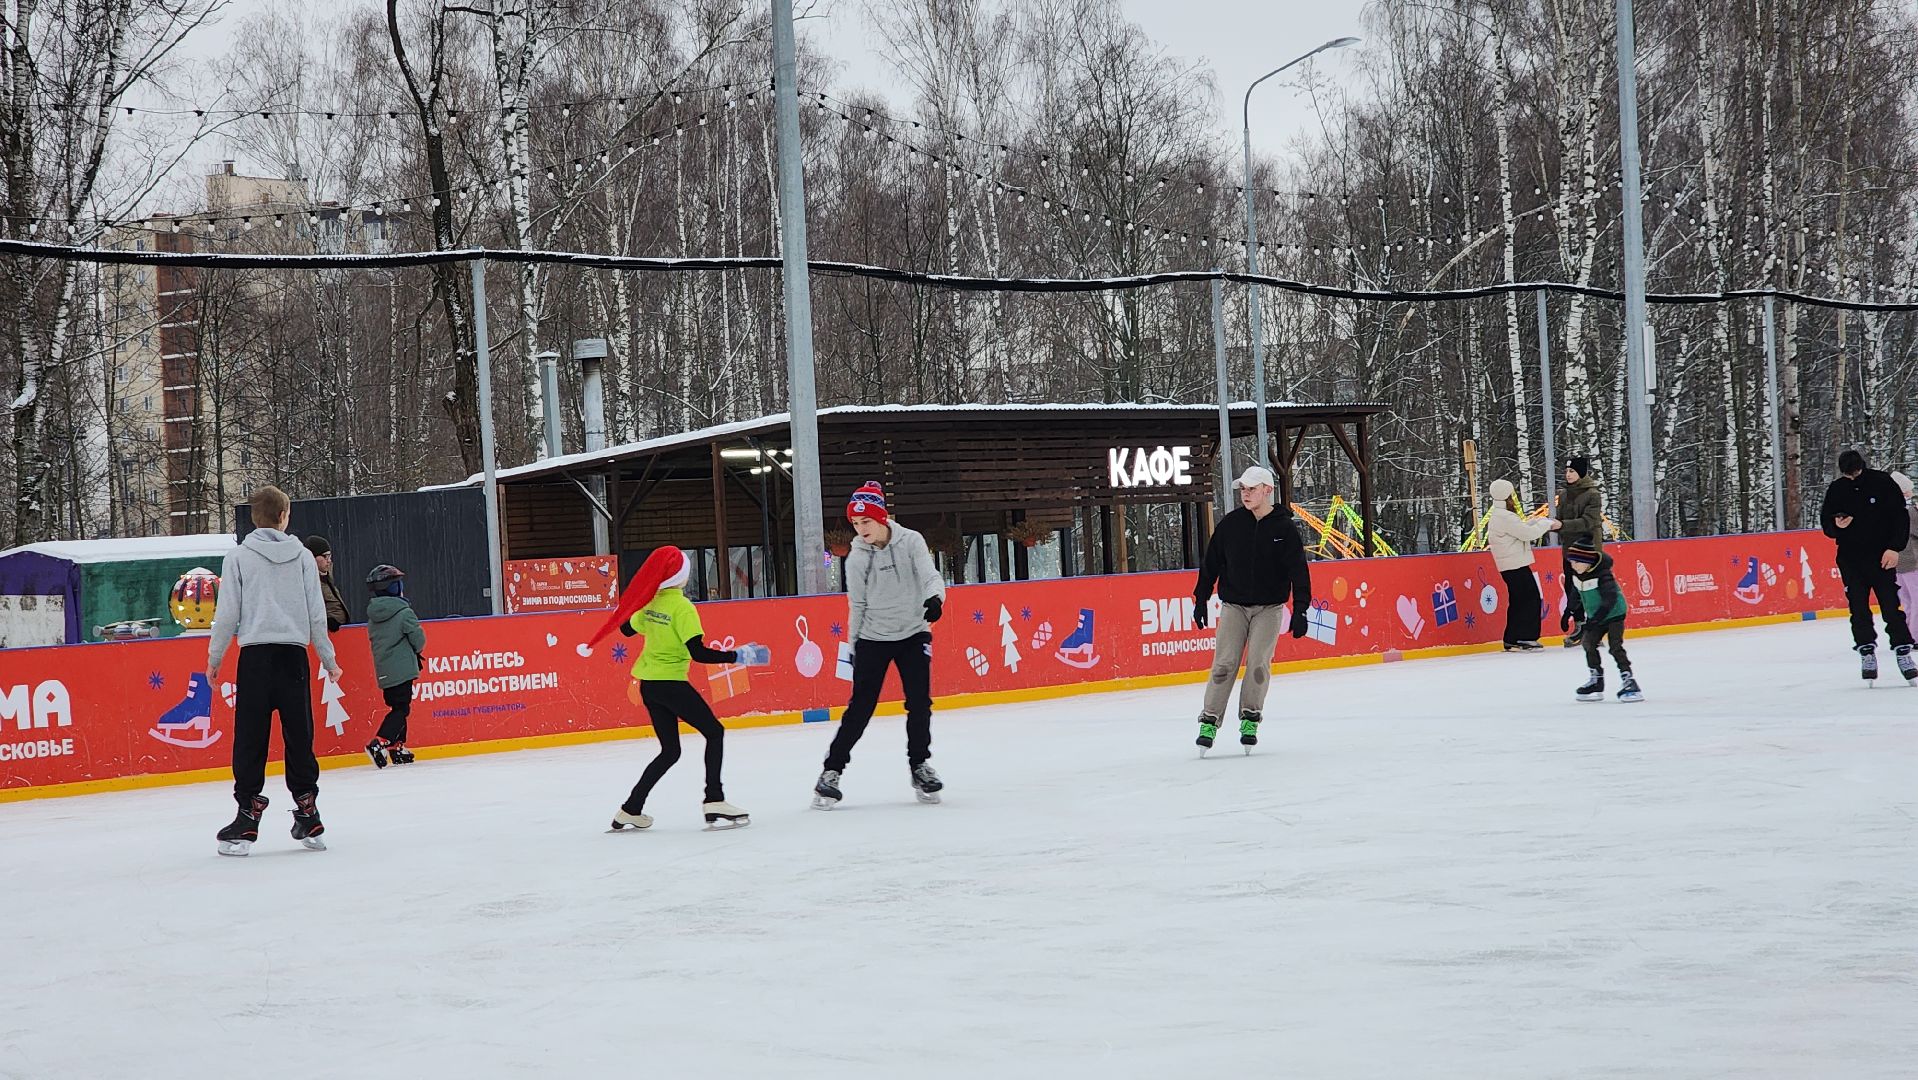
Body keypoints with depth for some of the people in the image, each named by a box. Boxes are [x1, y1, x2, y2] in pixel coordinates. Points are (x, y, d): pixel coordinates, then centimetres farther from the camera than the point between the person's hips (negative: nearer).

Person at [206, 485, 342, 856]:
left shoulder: (238, 557, -1)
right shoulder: (302, 557, 4)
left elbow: (228, 614, -2)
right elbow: (316, 613, 5)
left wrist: (214, 658, 10)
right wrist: (328, 659, 16)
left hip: (255, 657, -2)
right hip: (294, 655, 2)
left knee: (250, 740, 0)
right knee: (299, 738, 8)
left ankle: (248, 818, -4)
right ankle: (308, 816, 11)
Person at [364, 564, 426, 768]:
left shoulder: (372, 616, 8)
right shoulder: (404, 612, -13)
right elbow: (418, 638, -11)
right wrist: (417, 650, 14)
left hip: (383, 672, 7)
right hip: (402, 670, -7)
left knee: (397, 707, 17)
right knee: (401, 709, -6)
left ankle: (398, 748, 19)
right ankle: (379, 744, -20)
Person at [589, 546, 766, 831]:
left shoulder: (650, 602, 5)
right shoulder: (682, 607, -16)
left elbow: (627, 628, 21)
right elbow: (699, 653, -21)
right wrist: (739, 656, -20)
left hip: (648, 685, 8)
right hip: (670, 683, -8)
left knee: (670, 751, 16)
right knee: (714, 732, 4)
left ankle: (630, 810, 16)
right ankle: (714, 802, -7)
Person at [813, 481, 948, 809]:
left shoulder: (910, 542, -8)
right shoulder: (856, 558, -4)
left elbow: (929, 575, -18)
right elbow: (857, 604, 4)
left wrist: (935, 598, -40)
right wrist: (853, 646, 6)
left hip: (913, 634, 0)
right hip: (872, 638, 0)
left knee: (919, 703, -1)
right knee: (860, 706, -3)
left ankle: (919, 766, 16)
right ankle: (832, 770, 3)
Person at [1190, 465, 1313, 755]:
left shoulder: (1284, 528, -4)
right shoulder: (1230, 524, 1)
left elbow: (1299, 570, -3)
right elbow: (1210, 562, 9)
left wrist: (1300, 609, -9)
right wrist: (1201, 599, 8)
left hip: (1269, 608, -1)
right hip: (1233, 606, 1)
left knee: (1259, 665, -10)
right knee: (1224, 665, -8)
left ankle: (1250, 719, 3)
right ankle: (1209, 722, -5)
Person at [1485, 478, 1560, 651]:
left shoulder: (1498, 516, 16)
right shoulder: (1505, 517, -18)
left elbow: (1523, 526, 19)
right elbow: (1529, 533, -20)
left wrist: (1544, 521, 8)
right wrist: (1547, 523, -5)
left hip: (1510, 566, 11)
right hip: (1516, 566, -11)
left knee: (1518, 602, 13)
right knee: (1530, 599, -7)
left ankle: (1512, 640, 15)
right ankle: (1525, 639, -7)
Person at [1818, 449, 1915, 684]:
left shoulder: (1882, 483, -5)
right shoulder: (1836, 490, 2)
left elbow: (1901, 517, -2)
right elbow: (1826, 523, 10)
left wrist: (1895, 548, -10)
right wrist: (1836, 525, -13)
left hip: (1882, 557, -2)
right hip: (1850, 560, 2)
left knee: (1891, 607, -4)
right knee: (1859, 609, 0)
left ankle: (1903, 653, 1)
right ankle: (1867, 653, 8)